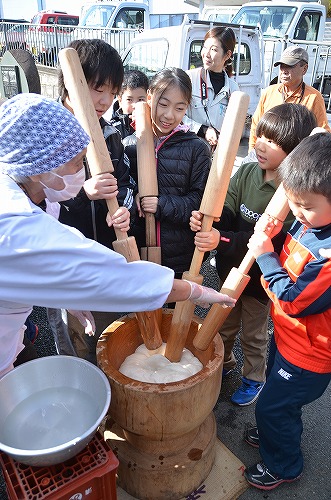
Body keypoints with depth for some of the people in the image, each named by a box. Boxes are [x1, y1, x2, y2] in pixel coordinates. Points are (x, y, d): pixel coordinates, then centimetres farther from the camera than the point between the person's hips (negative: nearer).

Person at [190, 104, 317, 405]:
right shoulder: (247, 172, -7)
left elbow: (270, 242, -30)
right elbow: (226, 213, -11)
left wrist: (222, 241, -39)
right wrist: (205, 220, -34)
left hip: (260, 278, -5)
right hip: (230, 268, 5)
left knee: (253, 335, 18)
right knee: (224, 325, 25)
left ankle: (255, 378, 45)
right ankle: (224, 362, 53)